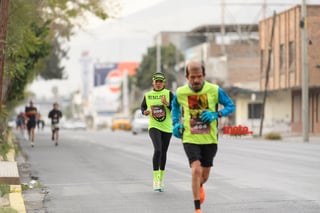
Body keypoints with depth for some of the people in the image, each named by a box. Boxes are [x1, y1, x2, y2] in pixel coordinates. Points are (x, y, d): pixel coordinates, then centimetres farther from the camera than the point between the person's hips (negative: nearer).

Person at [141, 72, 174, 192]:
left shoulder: (169, 94, 0)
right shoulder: (147, 95, 5)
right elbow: (143, 107, 19)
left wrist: (167, 104, -21)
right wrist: (144, 112, -3)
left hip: (167, 127, 1)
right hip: (154, 127, -1)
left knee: (163, 153, 11)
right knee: (157, 150, -21)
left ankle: (161, 179, 28)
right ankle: (155, 179, -18)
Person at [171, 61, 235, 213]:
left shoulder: (214, 90, -8)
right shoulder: (180, 93, -4)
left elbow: (231, 106, 1)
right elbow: (175, 106, 19)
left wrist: (216, 115, -16)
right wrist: (176, 124, 4)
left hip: (210, 139, 1)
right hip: (190, 139, -1)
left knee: (204, 175, 13)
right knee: (196, 170, -21)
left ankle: (199, 186, 52)